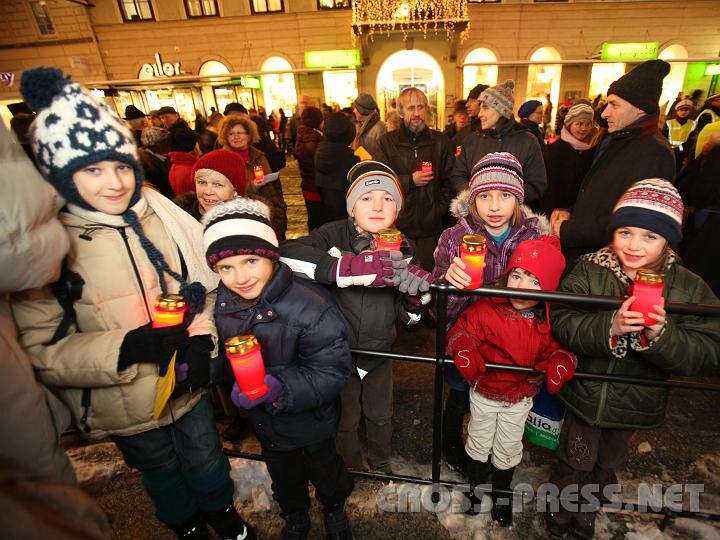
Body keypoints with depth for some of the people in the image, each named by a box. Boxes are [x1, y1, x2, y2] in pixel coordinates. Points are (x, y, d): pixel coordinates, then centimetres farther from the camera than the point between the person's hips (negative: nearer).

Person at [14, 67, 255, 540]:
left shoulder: (161, 214, -9)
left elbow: (205, 284, 0)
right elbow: (37, 349, -16)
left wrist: (201, 339, -14)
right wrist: (126, 347, -30)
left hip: (189, 382, 2)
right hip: (126, 408, -1)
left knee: (206, 458, 24)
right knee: (161, 472, 25)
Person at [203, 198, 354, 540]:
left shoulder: (310, 306, -34)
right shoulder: (222, 304, -14)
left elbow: (331, 372, -30)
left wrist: (280, 386, -43)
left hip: (312, 420, -4)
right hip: (264, 421, 5)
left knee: (324, 468, 26)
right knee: (283, 473, 31)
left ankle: (334, 510, 60)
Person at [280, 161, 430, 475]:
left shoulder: (401, 247, -7)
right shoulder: (336, 235, -20)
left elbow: (407, 317, -1)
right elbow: (287, 253, -41)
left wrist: (417, 295, -24)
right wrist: (355, 267, -47)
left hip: (379, 353, 3)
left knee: (381, 416, 26)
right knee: (345, 419, 22)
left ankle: (381, 462, 58)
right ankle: (351, 467, 53)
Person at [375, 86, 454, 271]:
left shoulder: (440, 141, 9)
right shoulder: (387, 142, 4)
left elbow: (448, 179, 8)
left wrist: (441, 208, -3)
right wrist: (409, 180, -13)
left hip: (431, 227, 1)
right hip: (398, 224, -1)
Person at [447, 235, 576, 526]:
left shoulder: (549, 322, -15)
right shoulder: (486, 310, -24)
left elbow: (558, 347, -3)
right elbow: (460, 331, -19)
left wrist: (559, 363, -24)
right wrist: (465, 353, -38)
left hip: (521, 397, 2)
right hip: (484, 393, -2)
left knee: (508, 449, 22)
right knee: (479, 444, 20)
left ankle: (501, 492, 50)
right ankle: (476, 485, 48)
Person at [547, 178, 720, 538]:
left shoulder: (690, 289, -12)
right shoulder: (589, 270, -17)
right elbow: (561, 323, -24)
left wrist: (662, 336, -35)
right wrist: (609, 326, -39)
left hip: (636, 401, 3)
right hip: (585, 391, -2)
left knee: (608, 462, 27)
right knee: (574, 459, 19)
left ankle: (587, 507, 55)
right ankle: (562, 502, 48)